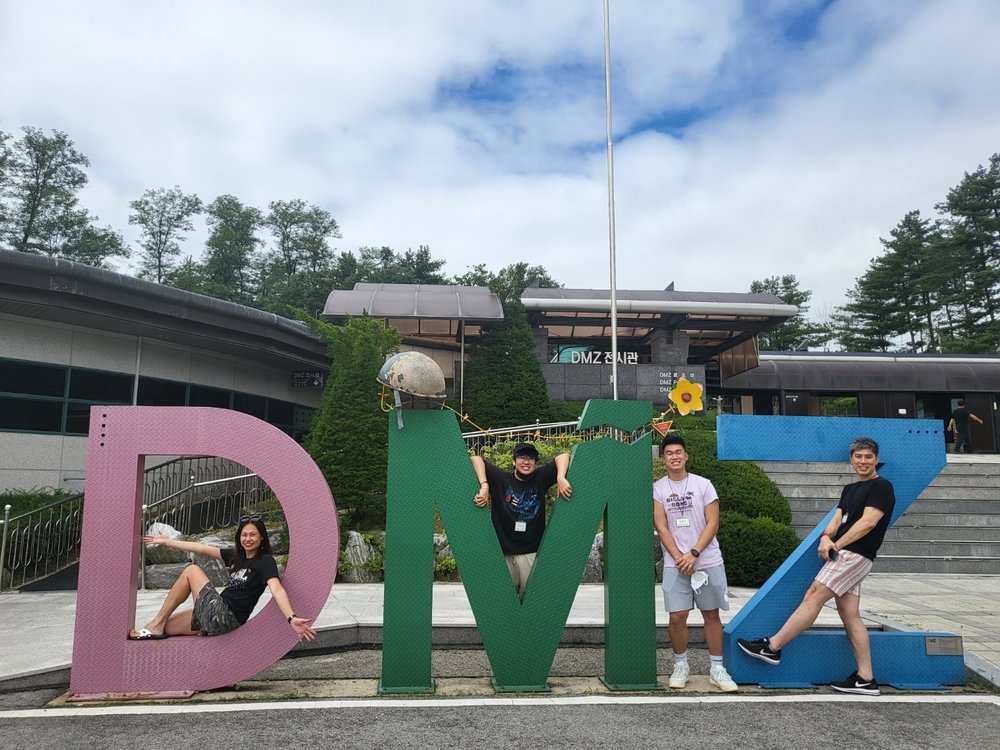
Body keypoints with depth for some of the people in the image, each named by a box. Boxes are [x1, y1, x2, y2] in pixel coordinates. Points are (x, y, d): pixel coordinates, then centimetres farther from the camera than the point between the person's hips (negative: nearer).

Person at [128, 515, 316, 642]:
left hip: (226, 618, -8)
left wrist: (291, 618, -42)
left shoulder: (265, 561, -10)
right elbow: (202, 549, 18)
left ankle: (157, 624, 9)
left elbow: (276, 589, -26)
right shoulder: (236, 556, 13)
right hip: (216, 617, 8)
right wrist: (167, 542, 22)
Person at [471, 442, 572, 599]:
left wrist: (561, 479, -12)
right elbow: (476, 459, -2)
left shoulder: (541, 478, 4)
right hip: (503, 552, 0)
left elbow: (563, 456, 4)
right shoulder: (500, 478, 0)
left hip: (532, 552, 0)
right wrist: (484, 486, -15)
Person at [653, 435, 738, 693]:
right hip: (675, 564, 0)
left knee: (711, 614, 8)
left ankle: (717, 669, 19)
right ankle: (680, 665, 17)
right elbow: (661, 527, -2)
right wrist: (679, 558, -11)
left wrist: (694, 553, -13)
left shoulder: (703, 484, 1)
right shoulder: (657, 488, 2)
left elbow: (713, 523, -3)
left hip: (708, 561, 0)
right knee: (677, 616, -3)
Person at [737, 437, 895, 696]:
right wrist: (826, 537, -11)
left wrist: (837, 545, -13)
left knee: (813, 598, -9)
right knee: (850, 615, 7)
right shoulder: (850, 489, 21)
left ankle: (772, 647, -5)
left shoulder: (881, 487, -4)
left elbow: (868, 522, -14)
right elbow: (837, 518, 11)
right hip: (845, 556, 9)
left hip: (855, 555, -9)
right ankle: (866, 679, 11)